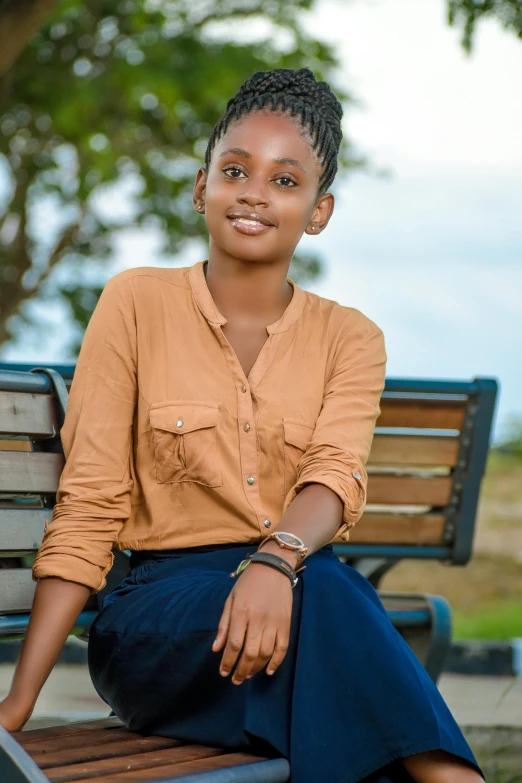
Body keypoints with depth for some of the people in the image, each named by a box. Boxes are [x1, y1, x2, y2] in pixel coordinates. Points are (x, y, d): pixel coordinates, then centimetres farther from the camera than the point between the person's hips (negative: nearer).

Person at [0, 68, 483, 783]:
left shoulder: (350, 339, 12)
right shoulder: (137, 303, 5)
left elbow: (337, 476, -8)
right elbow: (88, 510, 0)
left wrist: (276, 560, -33)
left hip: (297, 586, 2)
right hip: (159, 610, -2)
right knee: (321, 592, -32)